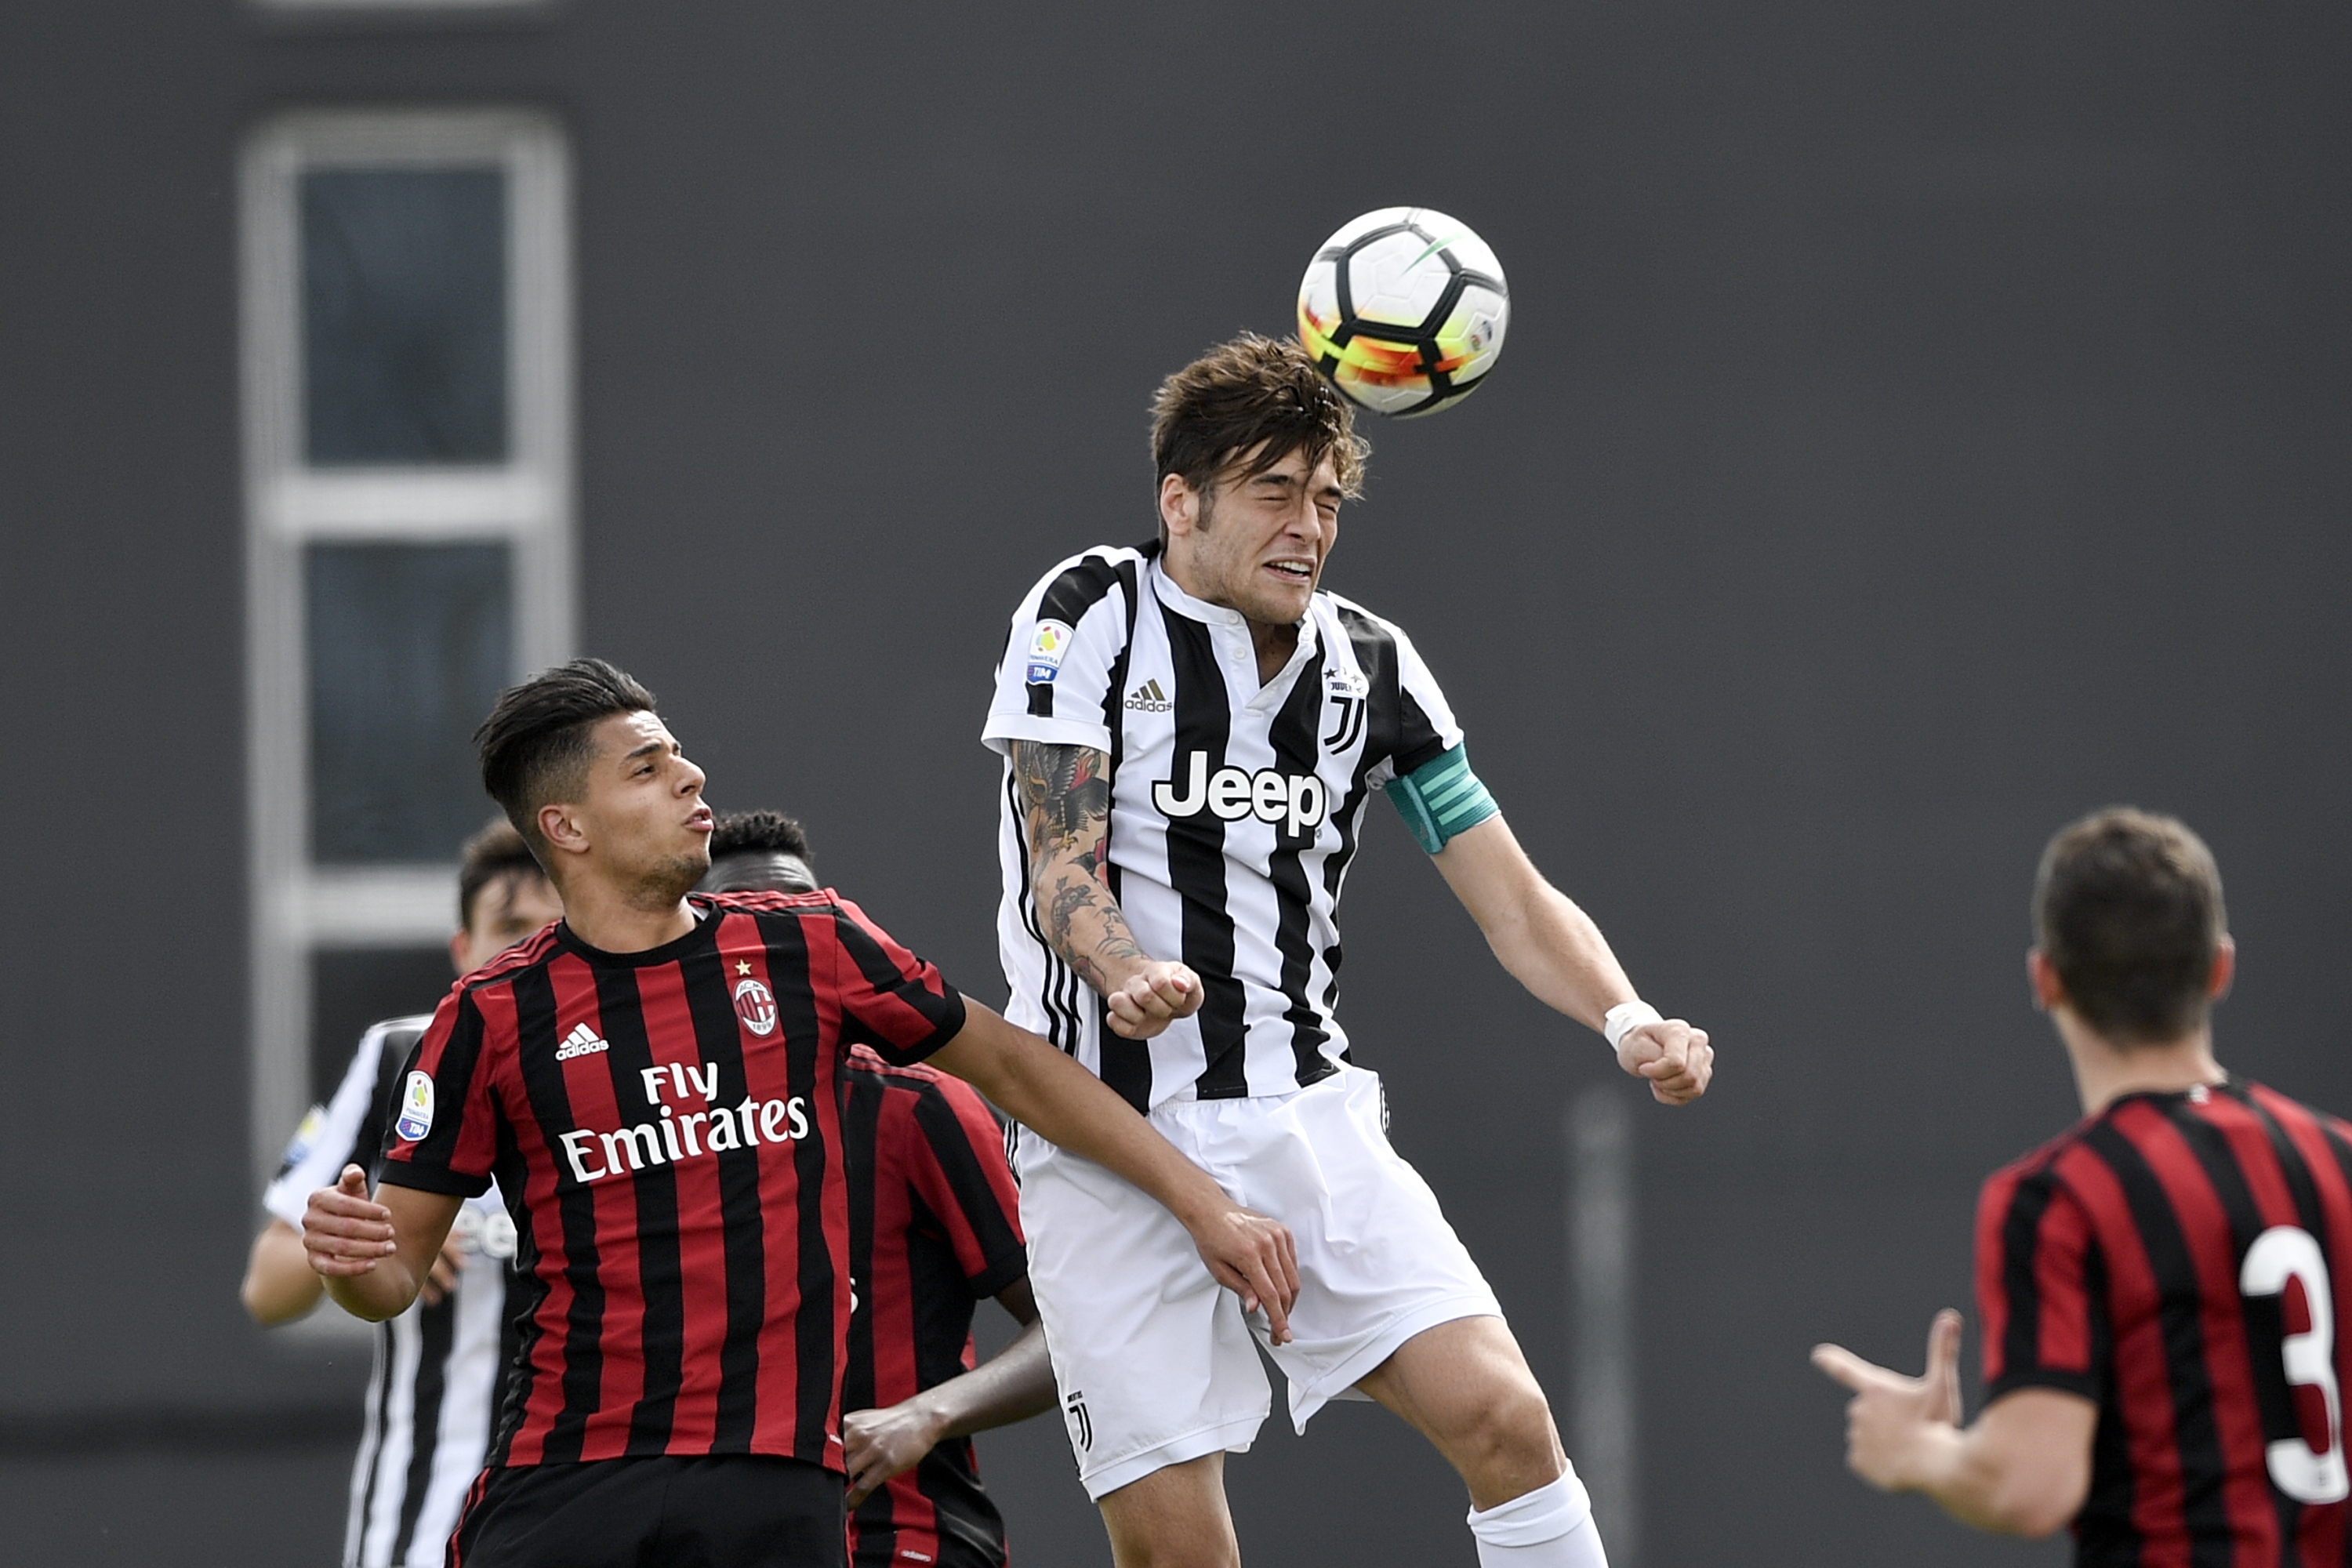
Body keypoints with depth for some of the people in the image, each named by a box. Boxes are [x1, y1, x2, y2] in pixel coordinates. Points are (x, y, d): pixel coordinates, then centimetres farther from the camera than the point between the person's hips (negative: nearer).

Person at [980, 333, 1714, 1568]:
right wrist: (1124, 973, -33)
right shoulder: (1087, 618, -1)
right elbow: (1062, 863, -10)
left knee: (1502, 1418, -15)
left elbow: (1514, 902, 7)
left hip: (1308, 1122, 3)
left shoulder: (1371, 666, 9)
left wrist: (1628, 1021, -13)